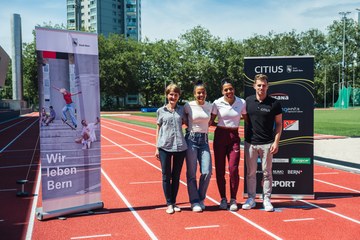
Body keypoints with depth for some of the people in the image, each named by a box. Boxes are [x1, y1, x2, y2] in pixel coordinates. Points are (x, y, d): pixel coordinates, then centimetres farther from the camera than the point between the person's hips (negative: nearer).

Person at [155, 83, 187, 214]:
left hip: (180, 146, 1)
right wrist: (157, 148, 6)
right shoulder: (161, 111, 5)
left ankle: (174, 202, 21)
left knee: (176, 176, 9)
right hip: (165, 146, -1)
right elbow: (158, 129, 8)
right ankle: (169, 204, 12)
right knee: (166, 175, 2)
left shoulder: (181, 109, 7)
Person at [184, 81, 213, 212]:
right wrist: (189, 126, 0)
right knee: (191, 172, 0)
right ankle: (194, 202, 13)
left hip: (204, 140, 3)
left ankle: (201, 199, 17)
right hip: (191, 139, -3)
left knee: (207, 172, -4)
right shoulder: (188, 106, -4)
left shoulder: (210, 106, 6)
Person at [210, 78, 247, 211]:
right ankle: (223, 198, 18)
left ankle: (233, 199, 7)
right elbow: (210, 120, 5)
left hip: (234, 137, 0)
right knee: (219, 169, 3)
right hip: (220, 136, 0)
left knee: (233, 169, -9)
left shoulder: (242, 103, 0)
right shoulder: (217, 103, -2)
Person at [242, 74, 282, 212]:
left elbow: (279, 124, 2)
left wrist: (276, 142, -7)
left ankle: (266, 199, 16)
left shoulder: (274, 103, -2)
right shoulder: (248, 101, 4)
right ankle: (251, 198, 18)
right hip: (250, 142, 2)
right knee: (250, 172, 8)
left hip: (267, 143, -2)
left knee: (267, 173, 5)